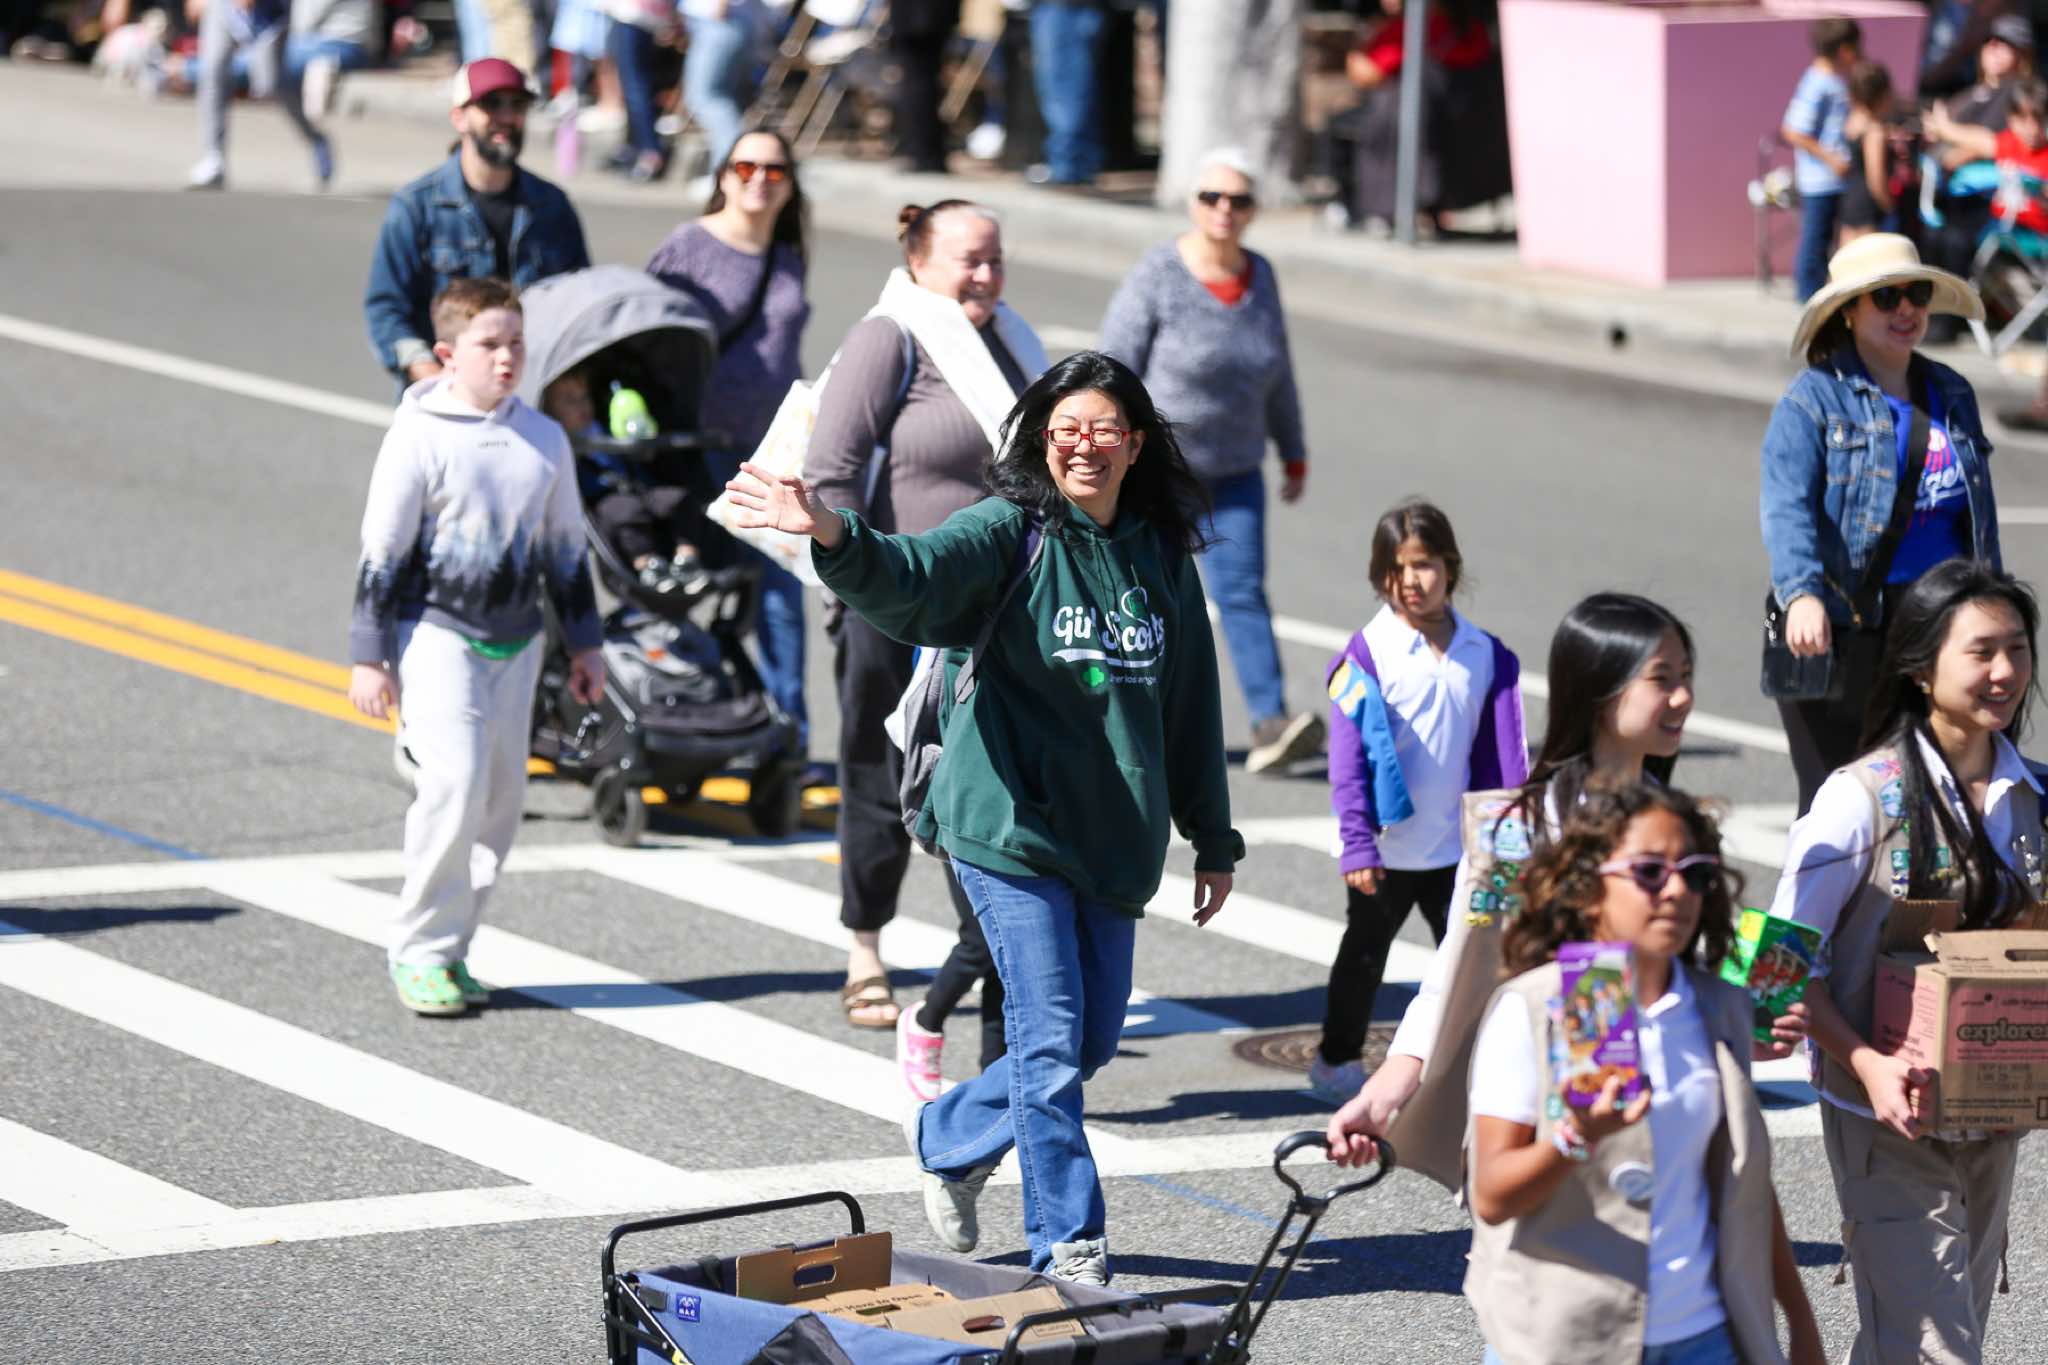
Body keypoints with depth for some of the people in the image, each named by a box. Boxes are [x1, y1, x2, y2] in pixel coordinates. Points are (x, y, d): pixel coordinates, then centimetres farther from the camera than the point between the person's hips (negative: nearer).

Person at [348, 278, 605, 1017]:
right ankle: (419, 949, -7)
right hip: (437, 634, -6)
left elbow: (565, 548, 18)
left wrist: (584, 645, 19)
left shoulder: (545, 440, 8)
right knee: (455, 783, -17)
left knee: (501, 794, 5)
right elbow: (382, 551, -7)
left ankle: (452, 946, 15)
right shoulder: (420, 436, -8)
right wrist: (369, 658, -8)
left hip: (514, 643, 6)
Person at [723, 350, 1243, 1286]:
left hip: (1113, 838, 5)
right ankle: (1068, 1247, 2)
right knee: (1051, 1040, -7)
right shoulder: (1012, 533, -7)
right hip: (1011, 823, -5)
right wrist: (833, 538, -49)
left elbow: (1192, 703, 17)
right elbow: (913, 576, -27)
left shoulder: (1163, 557, 9)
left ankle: (948, 1136, 35)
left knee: (1094, 1039, 10)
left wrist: (1214, 841, 20)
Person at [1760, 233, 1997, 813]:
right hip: (1841, 630, -5)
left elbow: (1979, 517, 23)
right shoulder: (1812, 400, -5)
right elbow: (1785, 507, -19)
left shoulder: (1952, 395, 14)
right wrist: (1801, 594, -35)